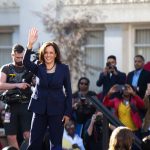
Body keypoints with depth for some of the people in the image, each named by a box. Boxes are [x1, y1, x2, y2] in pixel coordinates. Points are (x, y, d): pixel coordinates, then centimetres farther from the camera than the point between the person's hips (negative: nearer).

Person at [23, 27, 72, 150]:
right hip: (40, 109, 2)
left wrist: (68, 112, -4)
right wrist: (30, 44, -33)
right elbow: (26, 62, -19)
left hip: (57, 110, -1)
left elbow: (68, 91, 2)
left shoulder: (64, 69, 0)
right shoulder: (38, 68, 3)